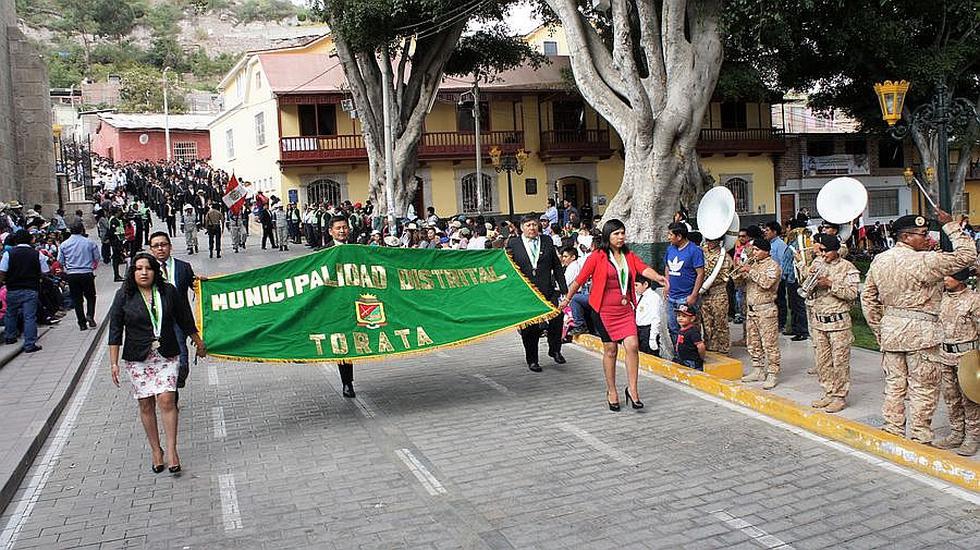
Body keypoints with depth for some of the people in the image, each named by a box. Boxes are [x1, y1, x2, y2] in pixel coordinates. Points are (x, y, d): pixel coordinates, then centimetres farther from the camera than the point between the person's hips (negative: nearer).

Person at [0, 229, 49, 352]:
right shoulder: (37, 254, -3)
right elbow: (45, 272, 1)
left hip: (13, 290, 1)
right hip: (31, 290, -1)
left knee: (11, 314, 22)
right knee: (30, 317, -2)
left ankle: (10, 337, 36)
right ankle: (29, 344, -4)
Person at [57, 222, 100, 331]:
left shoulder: (64, 244, 0)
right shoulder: (89, 243, -5)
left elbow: (60, 261, 4)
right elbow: (97, 258, 2)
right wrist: (93, 267, 22)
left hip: (71, 275, 2)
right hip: (87, 273, -2)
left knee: (77, 299, 9)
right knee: (90, 296, 15)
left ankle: (82, 323, 10)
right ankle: (90, 315, -6)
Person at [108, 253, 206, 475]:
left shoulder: (168, 292, 1)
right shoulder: (124, 296, -3)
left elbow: (185, 320, 12)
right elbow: (115, 331, -2)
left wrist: (199, 343, 19)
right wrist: (114, 363, -6)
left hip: (166, 356, 0)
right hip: (137, 359, 0)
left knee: (166, 400, -11)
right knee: (146, 405, 4)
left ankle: (172, 450, -5)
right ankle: (156, 451, 16)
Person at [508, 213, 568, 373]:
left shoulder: (547, 242, 10)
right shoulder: (513, 244, 4)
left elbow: (557, 266, 11)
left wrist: (563, 288, 6)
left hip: (547, 291, 1)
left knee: (556, 318, -13)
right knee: (529, 328, 4)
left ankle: (555, 350, 12)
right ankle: (532, 360, 19)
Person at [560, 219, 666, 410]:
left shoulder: (629, 256, 8)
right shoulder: (597, 257, -5)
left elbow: (644, 269, -9)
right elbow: (580, 279, -1)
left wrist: (657, 277, -29)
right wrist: (567, 299, 2)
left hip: (625, 310, 3)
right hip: (604, 310, -3)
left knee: (632, 345, -9)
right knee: (610, 350, 5)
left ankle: (632, 389, 4)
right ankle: (611, 391, 20)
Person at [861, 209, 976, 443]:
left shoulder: (879, 260, 5)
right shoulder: (924, 261, -17)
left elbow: (868, 298, 10)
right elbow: (967, 255, -13)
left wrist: (878, 331, 17)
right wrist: (951, 226, -4)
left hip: (890, 329, 7)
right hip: (920, 331, -6)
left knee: (894, 385, 14)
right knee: (923, 388, 4)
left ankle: (892, 434, 21)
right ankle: (920, 439, 10)